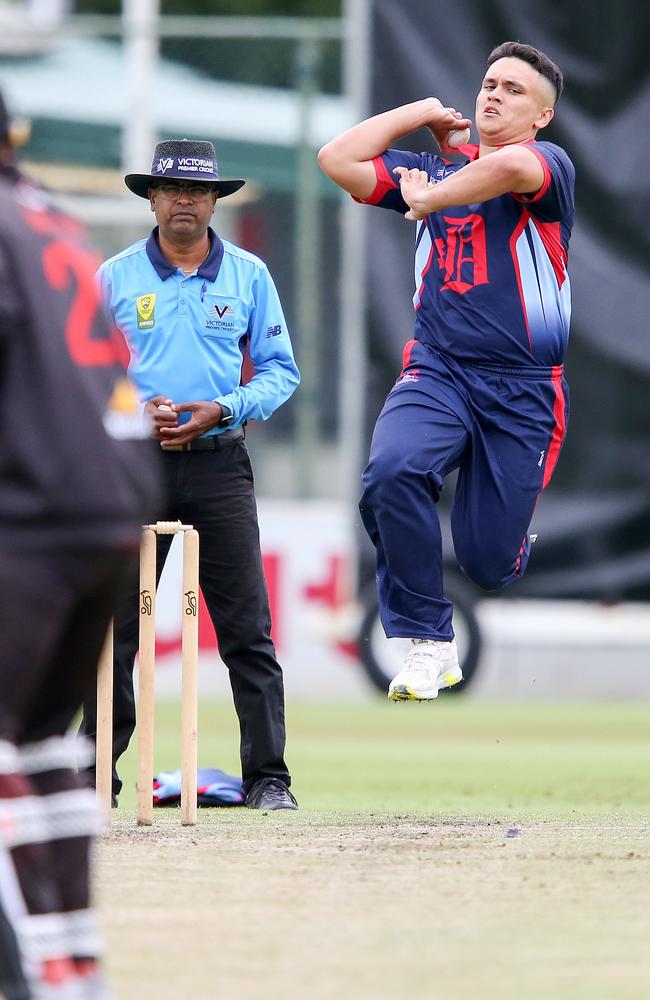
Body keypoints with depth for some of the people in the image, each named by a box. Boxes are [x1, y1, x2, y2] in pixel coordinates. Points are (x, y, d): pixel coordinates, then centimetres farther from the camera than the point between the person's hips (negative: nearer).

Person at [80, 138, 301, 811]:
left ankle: (267, 776, 0)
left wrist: (220, 411, -9)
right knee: (114, 626, 0)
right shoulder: (114, 277, 6)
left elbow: (280, 370, 7)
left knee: (246, 627, -4)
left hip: (219, 463, 0)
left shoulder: (248, 275, 6)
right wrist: (134, 410, -11)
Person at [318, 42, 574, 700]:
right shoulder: (435, 169, 17)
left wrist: (425, 201, -11)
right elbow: (338, 160, 11)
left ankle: (513, 534, 38)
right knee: (391, 471, -30)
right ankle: (430, 645, -17)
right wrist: (422, 114, 13)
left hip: (523, 390, -3)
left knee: (488, 565, -4)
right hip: (437, 370, 3)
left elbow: (510, 167, -24)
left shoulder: (551, 164, 0)